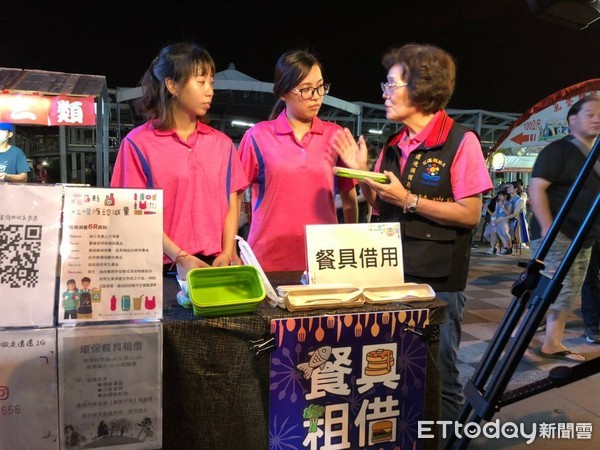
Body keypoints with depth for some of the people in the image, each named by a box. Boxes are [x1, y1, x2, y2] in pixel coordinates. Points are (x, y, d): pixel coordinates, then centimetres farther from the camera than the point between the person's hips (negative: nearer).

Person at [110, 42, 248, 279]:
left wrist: (226, 255, -6)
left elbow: (231, 206, 8)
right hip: (164, 268, -3)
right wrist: (181, 258, -13)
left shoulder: (222, 144, 10)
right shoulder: (138, 143, -2)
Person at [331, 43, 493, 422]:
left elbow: (470, 214, -13)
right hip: (392, 275, 6)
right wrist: (363, 175, -1)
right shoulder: (394, 146, 10)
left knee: (439, 377, 6)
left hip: (438, 281, -6)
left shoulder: (460, 141, -9)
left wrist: (408, 200, -18)